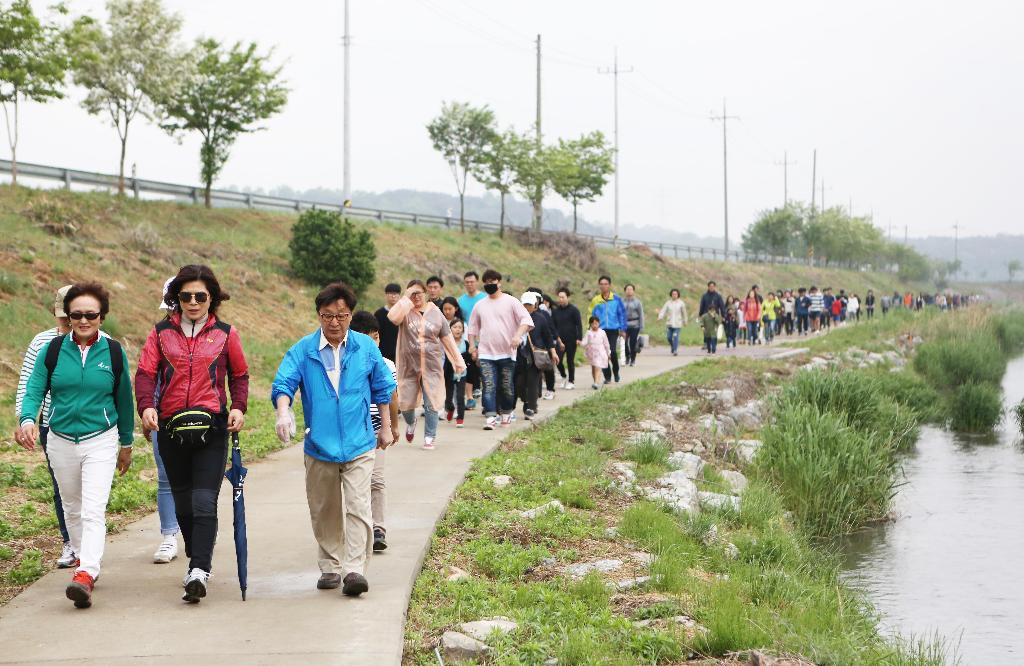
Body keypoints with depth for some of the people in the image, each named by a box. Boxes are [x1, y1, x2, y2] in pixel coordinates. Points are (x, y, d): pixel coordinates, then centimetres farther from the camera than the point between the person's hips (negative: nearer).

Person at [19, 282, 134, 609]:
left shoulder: (113, 351, -2)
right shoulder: (53, 349, -2)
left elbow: (123, 398, 7)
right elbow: (35, 389, -2)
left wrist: (126, 443, 14)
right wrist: (28, 418, -23)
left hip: (101, 441, -3)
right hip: (61, 442, 3)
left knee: (94, 510, -16)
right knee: (72, 509, 17)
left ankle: (85, 575, -25)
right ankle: (83, 559, 36)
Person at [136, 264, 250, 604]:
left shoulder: (225, 334, 6)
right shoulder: (161, 333, 7)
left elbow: (239, 375, 14)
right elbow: (145, 372, 0)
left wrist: (238, 408, -3)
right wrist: (147, 406, -18)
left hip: (212, 427, -2)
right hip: (171, 428, 3)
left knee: (204, 501, -15)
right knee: (182, 503, 13)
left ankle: (199, 573, -22)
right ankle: (197, 561, 31)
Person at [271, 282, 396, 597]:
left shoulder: (366, 347, 2)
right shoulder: (303, 350, -2)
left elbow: (382, 388, 14)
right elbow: (283, 383, -12)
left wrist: (386, 427, 18)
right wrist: (283, 412, -32)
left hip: (359, 444, -1)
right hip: (318, 445, 1)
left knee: (358, 507, -12)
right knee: (324, 512, 12)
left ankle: (354, 569, -13)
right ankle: (330, 567, 25)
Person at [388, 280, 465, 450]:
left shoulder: (436, 313, 5)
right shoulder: (406, 312, -1)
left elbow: (447, 339, 9)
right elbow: (393, 317, -25)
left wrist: (458, 360, 7)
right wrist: (406, 298, -17)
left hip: (432, 366, 1)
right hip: (409, 366, -1)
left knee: (431, 404, -1)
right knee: (406, 403, 5)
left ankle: (429, 437, 11)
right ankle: (411, 423, 37)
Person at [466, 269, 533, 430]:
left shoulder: (511, 301, 1)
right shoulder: (479, 305, 13)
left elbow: (526, 320, -7)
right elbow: (472, 328, 22)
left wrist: (517, 335, -22)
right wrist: (472, 345, 10)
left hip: (507, 352, -2)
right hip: (486, 353, 2)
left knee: (506, 386, 6)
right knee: (488, 386, -10)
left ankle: (506, 413, 24)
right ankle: (490, 417, -13)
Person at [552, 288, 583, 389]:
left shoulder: (574, 310, -4)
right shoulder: (555, 310, 7)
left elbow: (579, 325, -6)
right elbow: (553, 325, 11)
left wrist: (579, 338, -14)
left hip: (571, 340, -3)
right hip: (560, 340, 3)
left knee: (570, 361, 2)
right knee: (558, 360, -4)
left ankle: (571, 381, 15)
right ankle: (564, 377, 20)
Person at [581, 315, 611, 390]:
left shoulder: (602, 333, 0)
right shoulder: (588, 333, 0)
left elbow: (606, 344, 8)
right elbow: (585, 342, -9)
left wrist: (608, 353, 15)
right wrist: (581, 343, -32)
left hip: (600, 353, -3)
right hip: (591, 354, 3)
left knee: (597, 368, -14)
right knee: (593, 368, 12)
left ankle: (596, 383, -24)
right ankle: (595, 382, 25)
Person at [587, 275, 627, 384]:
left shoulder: (616, 299, 2)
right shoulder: (596, 300, 5)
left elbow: (622, 314, 6)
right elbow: (590, 314, 9)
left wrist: (623, 329, 4)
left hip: (613, 330, -2)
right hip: (601, 330, 2)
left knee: (612, 351, -14)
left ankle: (615, 371, 12)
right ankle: (607, 377, 13)